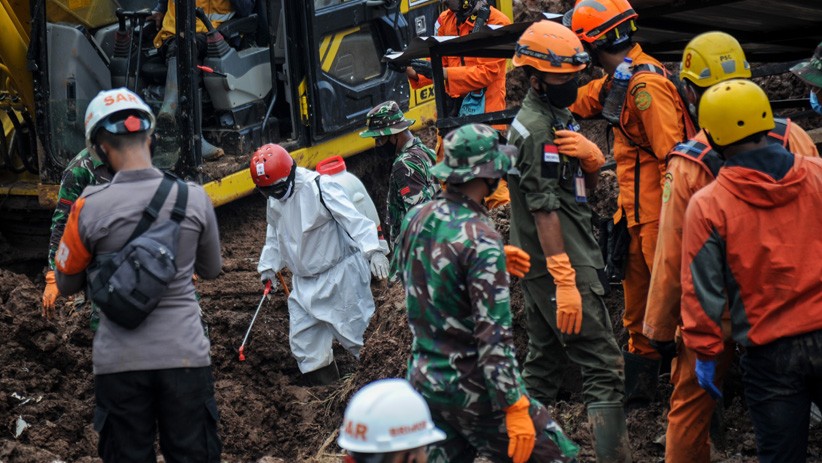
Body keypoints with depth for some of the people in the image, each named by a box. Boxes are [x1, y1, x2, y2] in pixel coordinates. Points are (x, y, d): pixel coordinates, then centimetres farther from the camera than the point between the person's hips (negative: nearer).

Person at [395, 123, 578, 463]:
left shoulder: (414, 219, 1)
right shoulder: (479, 239, -22)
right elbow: (494, 336, -23)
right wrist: (515, 408, -19)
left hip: (423, 381, 8)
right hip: (472, 389, -8)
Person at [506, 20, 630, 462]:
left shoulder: (556, 117, 15)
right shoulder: (537, 129, -16)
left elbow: (590, 177, 14)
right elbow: (544, 210, -21)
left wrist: (588, 152, -10)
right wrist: (566, 281, -24)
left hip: (538, 267, 10)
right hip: (561, 263, -10)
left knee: (545, 360, 15)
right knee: (602, 366, -11)